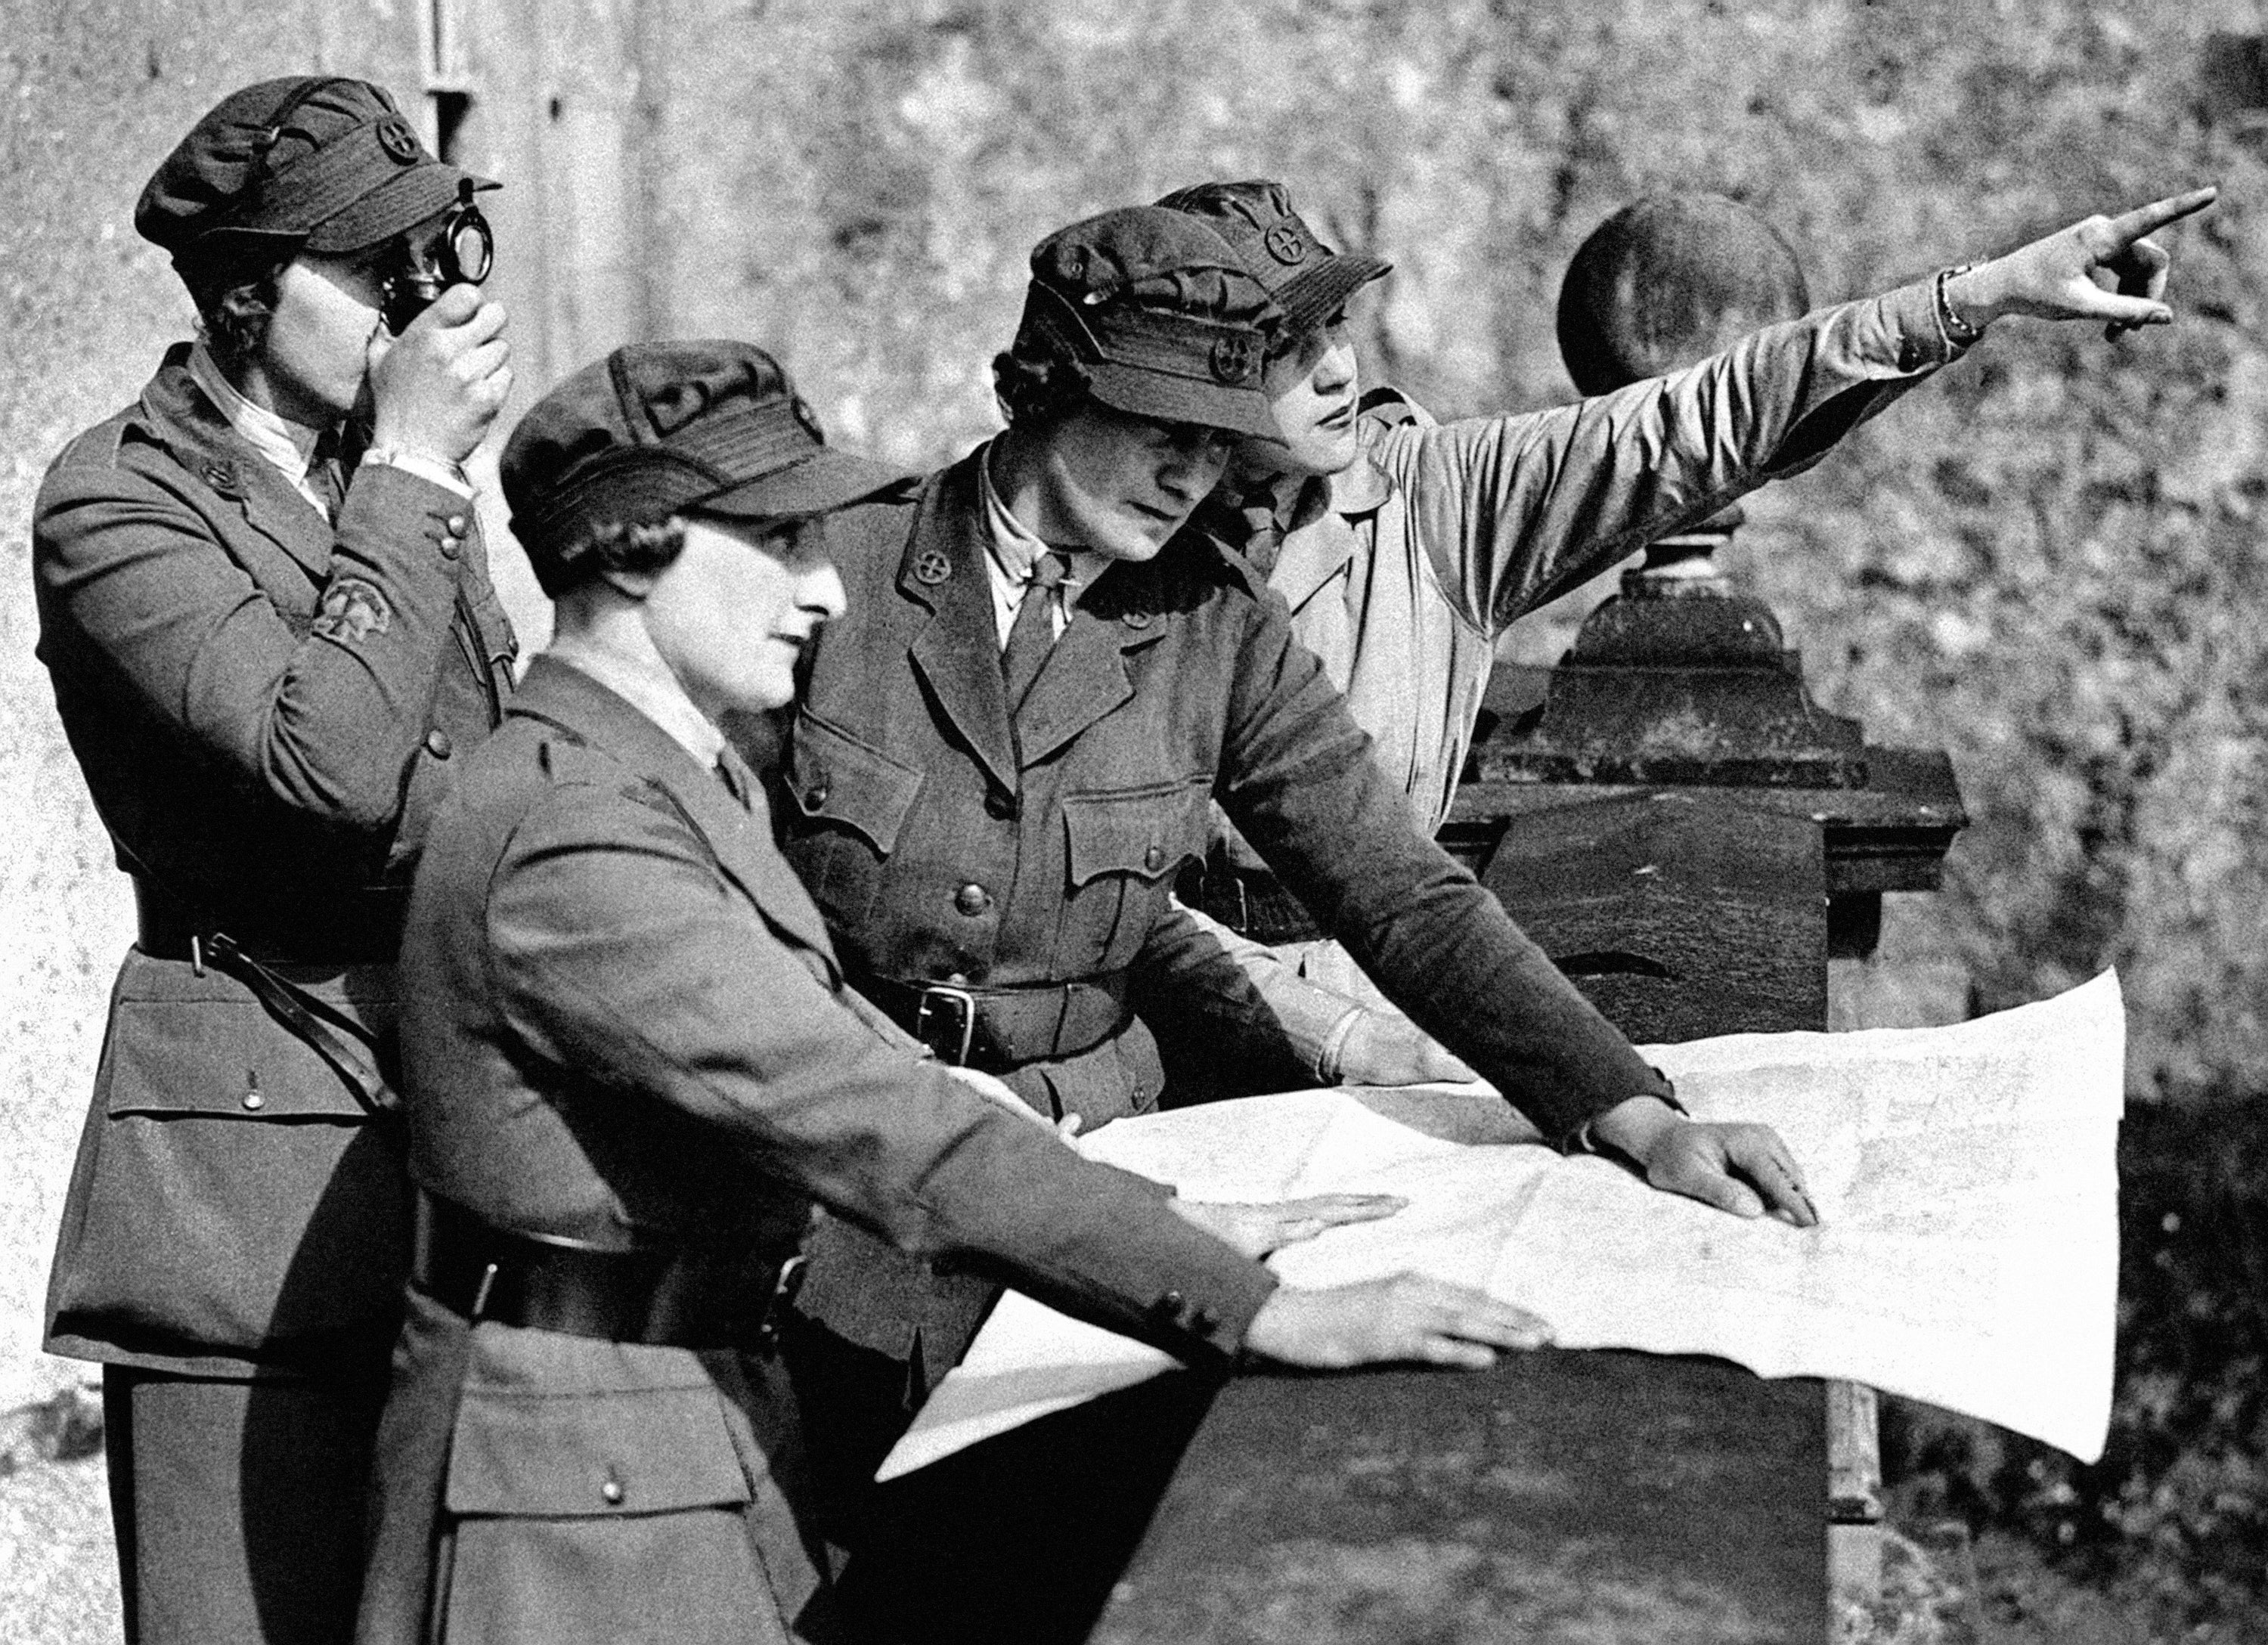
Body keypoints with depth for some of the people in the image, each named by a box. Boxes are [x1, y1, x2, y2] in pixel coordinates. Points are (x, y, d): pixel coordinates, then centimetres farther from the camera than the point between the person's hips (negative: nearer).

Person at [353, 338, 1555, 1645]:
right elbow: (873, 1122, -28)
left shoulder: (689, 779, 12)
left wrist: (1172, 1217, 3)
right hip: (580, 1473, -9)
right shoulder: (571, 834, -22)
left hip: (718, 1417, 10)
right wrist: (1252, 1311, -28)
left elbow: (841, 1043, 11)